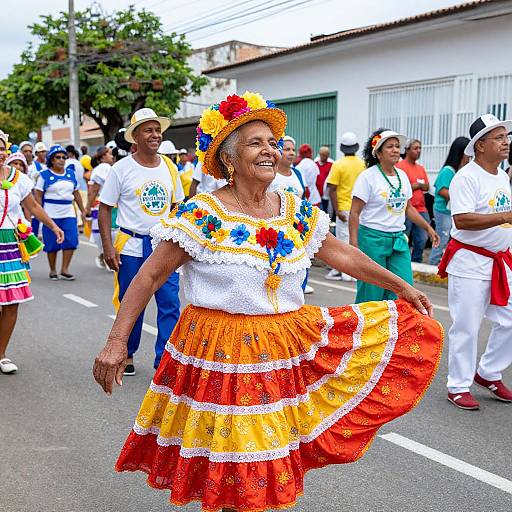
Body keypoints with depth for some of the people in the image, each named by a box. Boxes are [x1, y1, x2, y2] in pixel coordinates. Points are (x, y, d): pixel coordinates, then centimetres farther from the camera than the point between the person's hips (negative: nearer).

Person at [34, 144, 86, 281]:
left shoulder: (71, 173, 11)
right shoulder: (45, 175, -2)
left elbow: (76, 193, 17)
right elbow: (38, 195, -3)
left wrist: (82, 210, 17)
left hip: (68, 213, 3)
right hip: (51, 215, -3)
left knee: (71, 241, -7)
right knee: (52, 244, 3)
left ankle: (65, 269, 4)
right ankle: (53, 270, 18)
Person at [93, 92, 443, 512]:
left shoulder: (298, 212, 2)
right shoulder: (201, 215, -13)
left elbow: (343, 255, 12)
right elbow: (150, 277, -12)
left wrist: (401, 286, 14)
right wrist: (117, 341, -18)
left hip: (292, 345, 6)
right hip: (222, 354, -5)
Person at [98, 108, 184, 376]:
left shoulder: (169, 167, 5)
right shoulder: (122, 168, -5)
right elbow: (105, 208, -3)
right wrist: (108, 247, -10)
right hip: (131, 246, -2)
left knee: (170, 304, -3)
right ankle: (127, 355, 29)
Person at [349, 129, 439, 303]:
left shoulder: (402, 176, 11)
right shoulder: (368, 176, -8)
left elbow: (408, 208, 22)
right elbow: (355, 213, -10)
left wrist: (428, 227, 16)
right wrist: (354, 243, -17)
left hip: (398, 239, 6)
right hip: (373, 238, -6)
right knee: (371, 293, -1)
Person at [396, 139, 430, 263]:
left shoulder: (421, 168, 17)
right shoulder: (400, 166, -7)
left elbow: (427, 187, 17)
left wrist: (415, 185, -4)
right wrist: (417, 185, -4)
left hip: (421, 210, 7)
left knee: (422, 240, 6)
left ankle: (416, 264, 17)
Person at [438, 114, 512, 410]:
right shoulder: (466, 177, -14)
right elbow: (462, 220, -25)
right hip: (470, 263, -8)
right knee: (466, 328, 0)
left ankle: (488, 373, 28)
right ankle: (459, 387, 13)